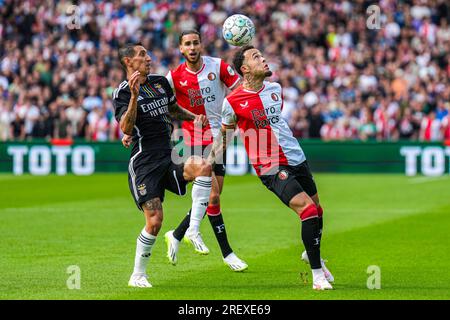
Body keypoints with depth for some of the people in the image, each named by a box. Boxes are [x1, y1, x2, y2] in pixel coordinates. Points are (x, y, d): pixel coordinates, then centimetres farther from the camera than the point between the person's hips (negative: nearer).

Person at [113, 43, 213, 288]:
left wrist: (194, 117, 14)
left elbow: (174, 110, 32)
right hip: (144, 162, -5)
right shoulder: (122, 93, -5)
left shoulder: (160, 82, 14)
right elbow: (126, 128, -19)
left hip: (168, 157, 5)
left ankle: (192, 230, -21)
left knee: (203, 167, -26)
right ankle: (138, 275, 7)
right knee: (154, 221, -11)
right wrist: (134, 96, -30)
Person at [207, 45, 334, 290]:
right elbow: (224, 134, 7)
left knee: (317, 211, 12)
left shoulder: (275, 88, 6)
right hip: (271, 168, -6)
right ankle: (317, 274, -9)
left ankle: (311, 254, 42)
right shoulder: (233, 102, -10)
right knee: (308, 210, -19)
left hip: (297, 158, 6)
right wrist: (208, 162, 8)